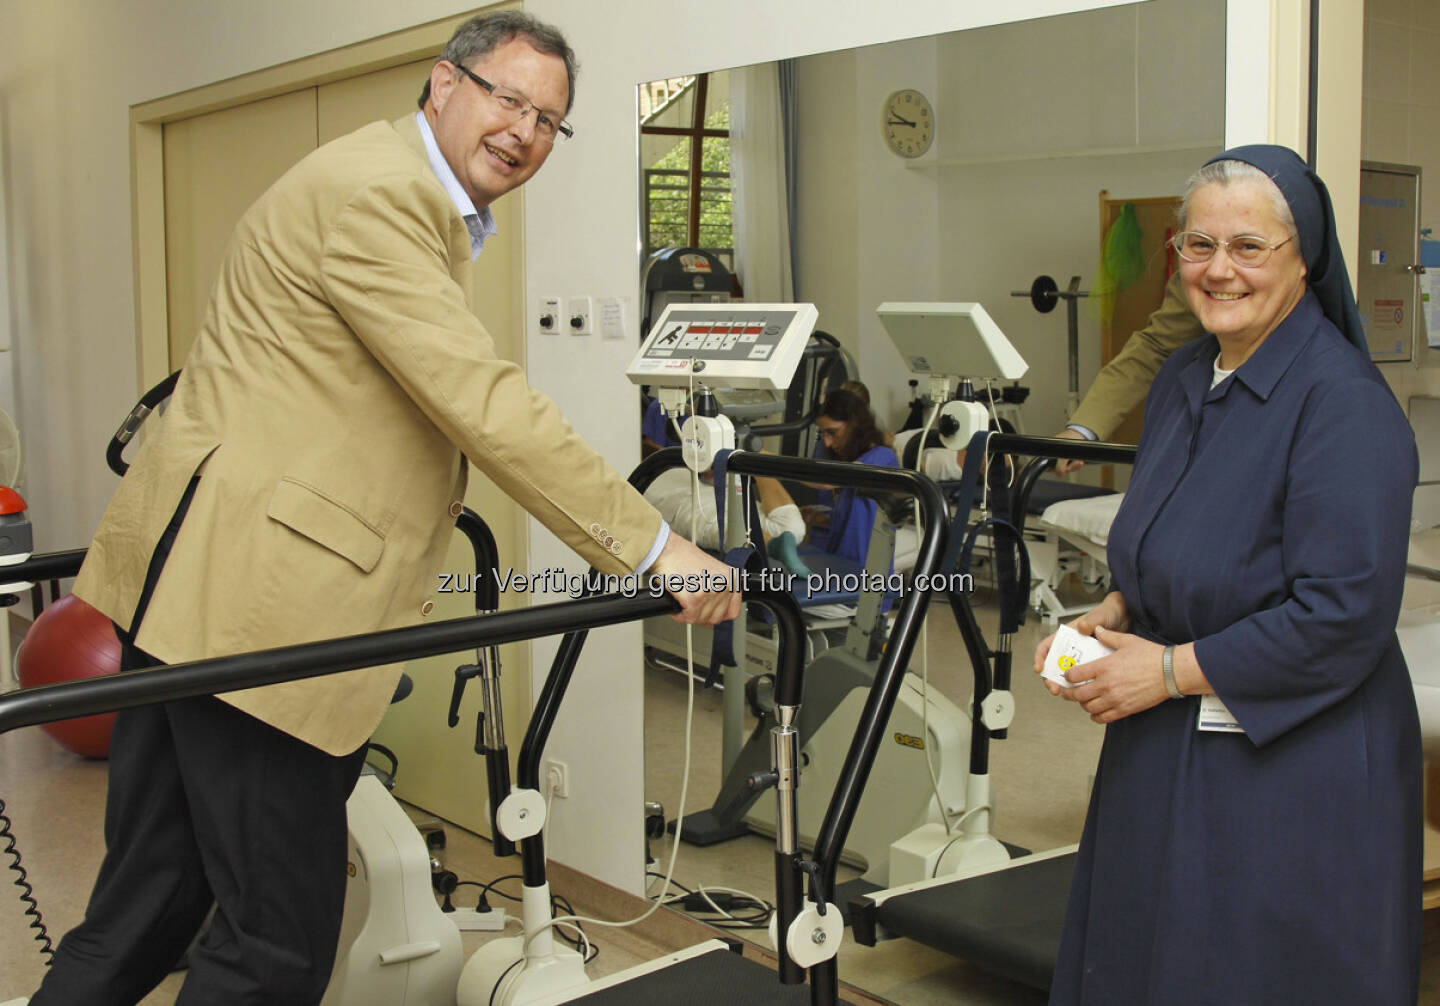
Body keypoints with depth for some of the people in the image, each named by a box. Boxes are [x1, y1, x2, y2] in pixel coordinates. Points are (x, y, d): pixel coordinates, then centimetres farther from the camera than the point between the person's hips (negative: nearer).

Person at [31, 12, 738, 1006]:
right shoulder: (377, 188, -13)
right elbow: (480, 402, -20)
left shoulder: (425, 206, 22)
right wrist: (654, 547, -18)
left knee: (149, 906, 17)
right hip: (252, 593, -11)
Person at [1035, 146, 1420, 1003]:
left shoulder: (1343, 405, -18)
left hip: (1291, 769, -8)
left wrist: (1173, 670, -18)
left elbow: (1345, 617, -23)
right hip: (1166, 755, 8)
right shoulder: (1185, 380, 8)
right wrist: (1111, 616, 1)